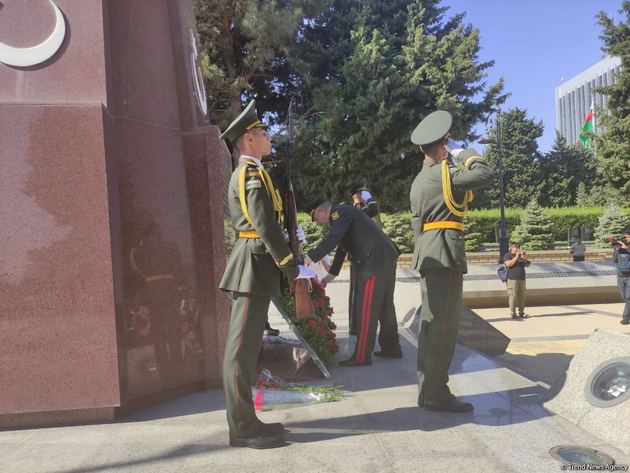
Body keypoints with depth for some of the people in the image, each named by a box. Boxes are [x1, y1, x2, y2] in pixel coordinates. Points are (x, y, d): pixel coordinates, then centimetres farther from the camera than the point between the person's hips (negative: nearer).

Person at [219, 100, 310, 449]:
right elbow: (265, 224, -19)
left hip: (253, 266, 10)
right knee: (241, 349, -6)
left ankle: (245, 421, 21)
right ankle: (242, 428, 2)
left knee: (245, 347, 12)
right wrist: (289, 263, -13)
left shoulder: (244, 173, 21)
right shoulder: (252, 173, -10)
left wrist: (280, 263, 19)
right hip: (254, 266, -10)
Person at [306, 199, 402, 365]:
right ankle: (391, 348, 27)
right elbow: (341, 247, 27)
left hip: (376, 260, -10)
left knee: (366, 309, -6)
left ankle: (361, 356, 0)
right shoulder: (344, 214, 23)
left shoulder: (339, 213, -7)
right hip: (387, 257, 10)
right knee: (385, 305, 17)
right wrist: (332, 274, 28)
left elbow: (331, 240, -21)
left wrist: (311, 258, -16)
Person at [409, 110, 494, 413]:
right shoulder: (444, 172, -7)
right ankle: (435, 395, -5)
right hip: (446, 253, -9)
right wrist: (469, 156, 6)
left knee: (431, 323, 12)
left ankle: (429, 389, 18)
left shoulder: (419, 180, 20)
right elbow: (487, 175, -10)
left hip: (427, 254, 9)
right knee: (443, 326, -8)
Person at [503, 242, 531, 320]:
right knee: (513, 296, -8)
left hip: (522, 279, 7)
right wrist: (516, 257, -17)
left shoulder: (521, 255, 20)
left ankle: (521, 313, 17)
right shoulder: (507, 255, -1)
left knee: (522, 296, 8)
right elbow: (508, 264, -18)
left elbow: (526, 265, 20)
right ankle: (513, 314, -5)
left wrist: (525, 259, 2)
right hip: (512, 279, -7)